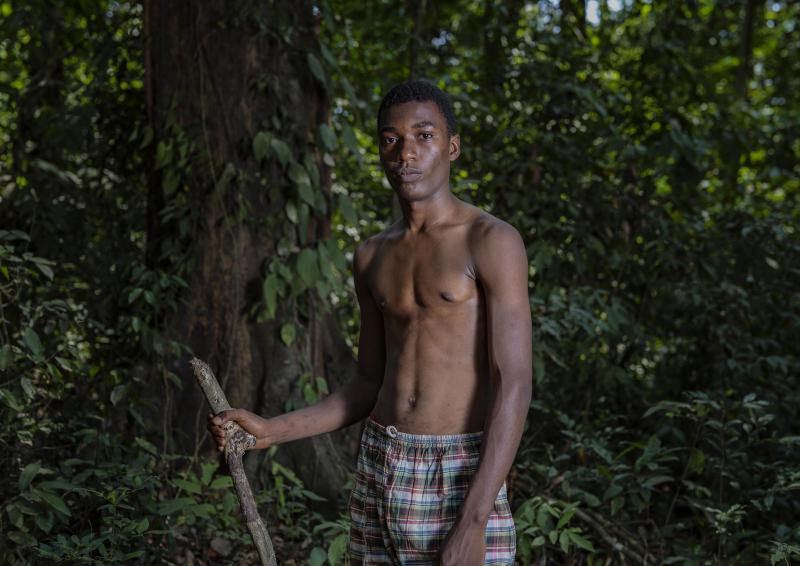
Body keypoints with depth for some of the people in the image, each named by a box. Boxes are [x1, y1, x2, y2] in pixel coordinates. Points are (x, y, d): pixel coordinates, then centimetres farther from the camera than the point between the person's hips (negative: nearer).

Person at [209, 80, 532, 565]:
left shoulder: (495, 243, -10)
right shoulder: (373, 258, 11)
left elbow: (515, 388, -16)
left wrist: (473, 527, -22)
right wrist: (269, 431, 3)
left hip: (464, 481, -6)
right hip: (381, 475, 6)